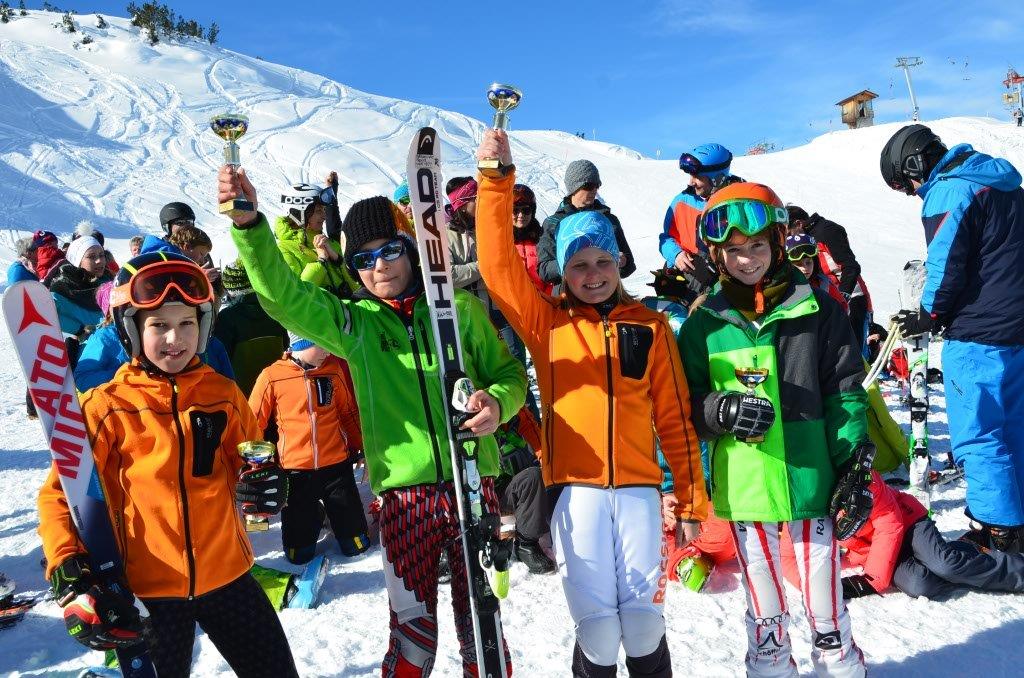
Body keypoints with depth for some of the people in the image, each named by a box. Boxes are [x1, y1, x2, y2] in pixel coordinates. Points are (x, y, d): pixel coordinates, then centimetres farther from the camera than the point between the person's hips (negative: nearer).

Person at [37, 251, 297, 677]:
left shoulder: (223, 394, -1)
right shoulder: (107, 407, -9)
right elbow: (58, 495, -5)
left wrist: (263, 484, -11)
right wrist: (71, 581, -16)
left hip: (227, 575, 3)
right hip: (145, 591, -2)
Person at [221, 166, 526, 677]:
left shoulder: (460, 308, 3)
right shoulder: (352, 321, 5)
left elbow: (508, 372, 10)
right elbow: (281, 295, -8)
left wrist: (497, 403, -13)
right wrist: (249, 224, -22)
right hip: (404, 493, 0)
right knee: (412, 630, 6)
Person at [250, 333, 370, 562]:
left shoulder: (334, 369, -1)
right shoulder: (271, 377, -10)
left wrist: (362, 448, 13)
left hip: (336, 467, 2)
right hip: (295, 472, -2)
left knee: (356, 546, 9)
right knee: (299, 555, 9)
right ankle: (314, 517, 37)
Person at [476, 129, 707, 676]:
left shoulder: (649, 327, 8)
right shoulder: (547, 321, 6)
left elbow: (674, 418, 9)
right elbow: (498, 263, -7)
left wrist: (692, 501, 9)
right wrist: (496, 180, -14)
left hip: (638, 486, 1)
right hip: (575, 488, -1)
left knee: (643, 622, 3)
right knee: (597, 629, 0)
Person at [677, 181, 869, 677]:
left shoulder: (818, 310, -1)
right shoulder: (704, 324, 1)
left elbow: (845, 394, 0)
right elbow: (685, 405, 4)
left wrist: (854, 471, -4)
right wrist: (721, 412, -17)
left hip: (812, 481, -1)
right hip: (743, 485, 1)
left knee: (824, 593, 12)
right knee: (763, 601, 16)